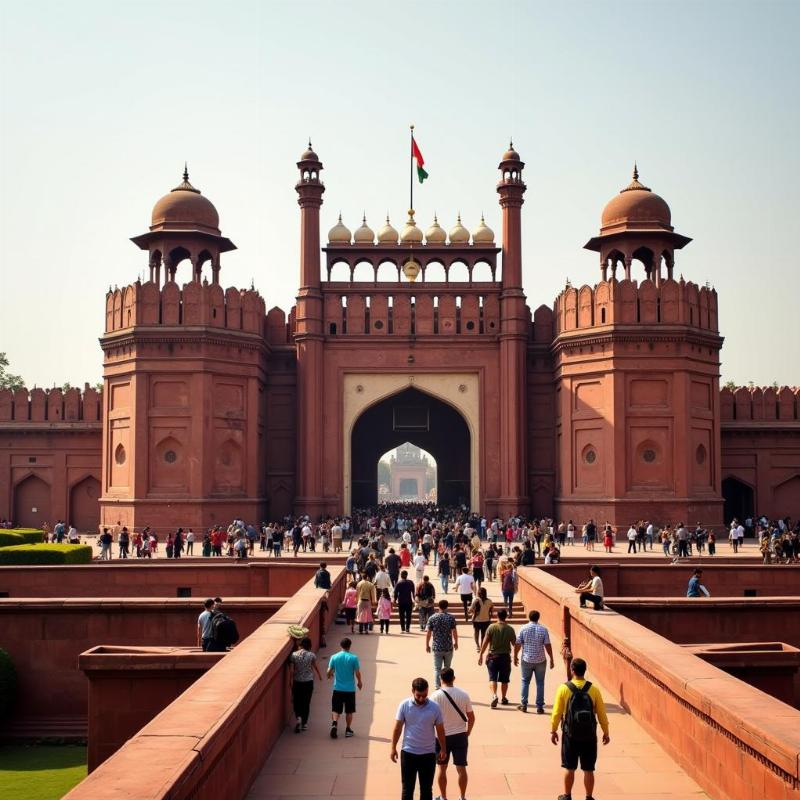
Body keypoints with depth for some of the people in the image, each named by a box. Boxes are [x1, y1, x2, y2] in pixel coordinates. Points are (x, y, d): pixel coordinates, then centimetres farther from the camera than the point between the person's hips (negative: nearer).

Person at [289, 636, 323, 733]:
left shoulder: (293, 655, -8)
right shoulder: (311, 655, -8)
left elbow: (292, 670, -8)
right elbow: (315, 667, 6)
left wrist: (291, 681, 3)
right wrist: (320, 676, 24)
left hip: (297, 682, 0)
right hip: (308, 682, 0)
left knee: (296, 701, 14)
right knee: (306, 702, 12)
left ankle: (298, 717, -11)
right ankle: (304, 723, 15)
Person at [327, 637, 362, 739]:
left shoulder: (334, 657, -4)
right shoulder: (354, 658, -9)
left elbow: (329, 671, 0)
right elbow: (357, 673, -7)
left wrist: (330, 676, 24)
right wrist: (359, 682, 12)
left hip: (337, 688, 1)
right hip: (350, 689, -1)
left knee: (335, 710, 7)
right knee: (349, 711, 13)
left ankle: (334, 723, -17)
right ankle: (348, 730, 18)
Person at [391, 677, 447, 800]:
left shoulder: (435, 708, -8)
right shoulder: (404, 705, -8)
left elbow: (440, 730, 2)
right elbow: (398, 728, 0)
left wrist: (443, 749, 6)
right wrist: (393, 748, 1)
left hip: (428, 754, 0)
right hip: (408, 752, 0)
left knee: (426, 788, 10)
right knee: (407, 788, 6)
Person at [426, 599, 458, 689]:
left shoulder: (432, 618, -4)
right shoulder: (451, 617, -7)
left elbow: (428, 633, -3)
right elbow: (454, 632, -6)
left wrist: (427, 645, 7)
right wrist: (456, 642, 9)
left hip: (436, 648, 0)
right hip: (448, 647, 0)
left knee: (437, 669, 4)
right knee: (447, 668, 17)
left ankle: (438, 687, -2)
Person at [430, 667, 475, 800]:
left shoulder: (436, 696, -12)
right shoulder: (463, 694, -4)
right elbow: (471, 717, 2)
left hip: (443, 736, -2)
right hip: (460, 736, 2)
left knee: (442, 768, 13)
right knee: (461, 768, 11)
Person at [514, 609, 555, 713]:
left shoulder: (523, 629, -5)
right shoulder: (543, 629, -6)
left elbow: (517, 644, -4)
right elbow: (548, 645, -7)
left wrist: (515, 656, 9)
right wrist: (551, 659, 1)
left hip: (527, 660, 0)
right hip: (540, 661, 0)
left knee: (525, 682, 14)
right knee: (540, 683, 8)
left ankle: (524, 705, 14)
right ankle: (539, 707, 8)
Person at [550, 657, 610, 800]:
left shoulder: (564, 688, -10)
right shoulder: (593, 689, -7)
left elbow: (557, 712, -5)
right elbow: (601, 713, -1)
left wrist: (553, 731, 8)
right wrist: (606, 732, 12)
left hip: (570, 735, 0)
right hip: (589, 736, 1)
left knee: (569, 768, 13)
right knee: (588, 769, 9)